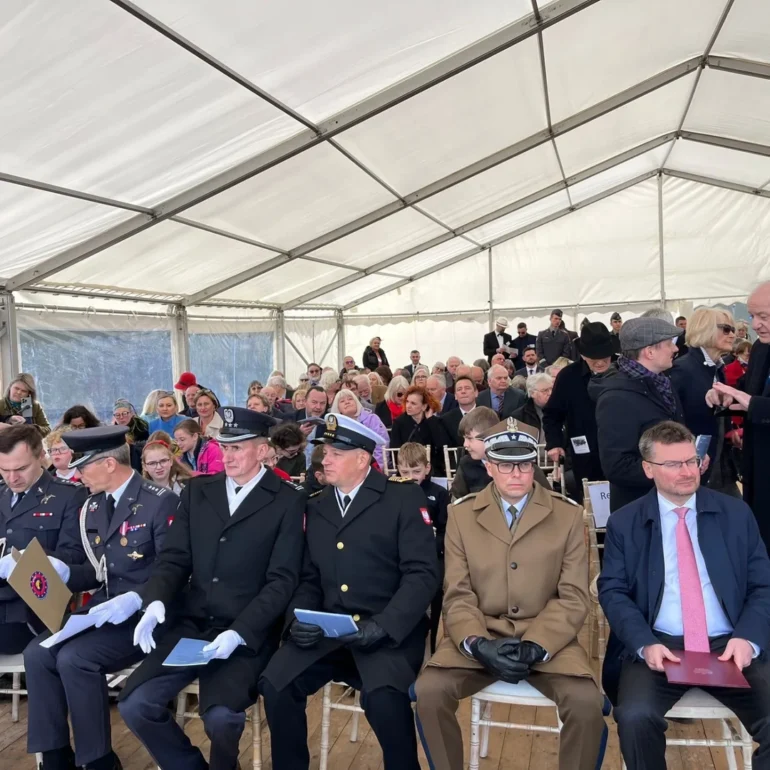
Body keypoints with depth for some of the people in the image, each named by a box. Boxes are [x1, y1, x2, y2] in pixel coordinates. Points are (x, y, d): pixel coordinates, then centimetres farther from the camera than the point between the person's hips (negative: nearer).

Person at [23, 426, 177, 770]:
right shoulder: (93, 506, 11)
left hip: (143, 616, -7)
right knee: (37, 653, -13)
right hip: (104, 610, 8)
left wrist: (135, 600, -29)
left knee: (74, 658, -25)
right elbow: (100, 571, 17)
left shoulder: (160, 502, -13)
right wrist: (65, 572, 0)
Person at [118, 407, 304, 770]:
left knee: (221, 716, -25)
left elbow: (282, 580, -9)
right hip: (191, 625, 4)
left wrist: (238, 632, -20)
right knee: (134, 704, -13)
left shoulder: (288, 501, -4)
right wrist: (156, 601, -14)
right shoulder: (197, 491, 10)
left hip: (247, 635, -4)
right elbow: (174, 558, 7)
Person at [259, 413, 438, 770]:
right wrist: (299, 618, -5)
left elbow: (422, 574, -10)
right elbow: (309, 578, 15)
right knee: (275, 685, -19)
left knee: (383, 696, -31)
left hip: (391, 632, -4)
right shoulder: (315, 507, 14)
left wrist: (382, 626, -20)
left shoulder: (405, 498, -2)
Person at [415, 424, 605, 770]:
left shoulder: (568, 514, 0)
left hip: (547, 640, 0)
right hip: (480, 636, 1)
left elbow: (573, 597, -2)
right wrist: (477, 644, -19)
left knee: (587, 701, -26)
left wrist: (534, 647, -17)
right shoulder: (461, 513, 2)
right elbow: (458, 595, 0)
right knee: (428, 691, -23)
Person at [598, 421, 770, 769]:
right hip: (657, 647, -1)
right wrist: (644, 643, -17)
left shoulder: (736, 513, 9)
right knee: (635, 717, -27)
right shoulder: (624, 522, 4)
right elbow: (612, 591, 0)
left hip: (729, 646, 2)